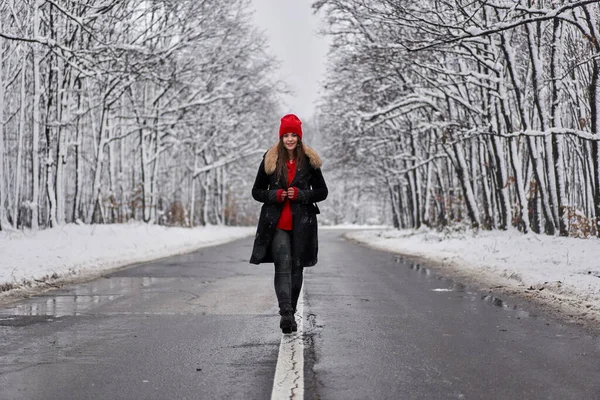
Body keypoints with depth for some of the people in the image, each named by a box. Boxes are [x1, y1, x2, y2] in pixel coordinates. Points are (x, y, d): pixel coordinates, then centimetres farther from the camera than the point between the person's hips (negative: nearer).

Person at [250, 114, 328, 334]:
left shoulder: (309, 161, 4)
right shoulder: (270, 160, 4)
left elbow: (322, 192, 6)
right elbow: (257, 191, 9)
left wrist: (300, 194, -11)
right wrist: (275, 195, -10)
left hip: (302, 224, 1)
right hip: (277, 223, -1)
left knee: (296, 267, 7)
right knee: (283, 265, -16)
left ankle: (290, 312, 20)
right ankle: (286, 313, -23)